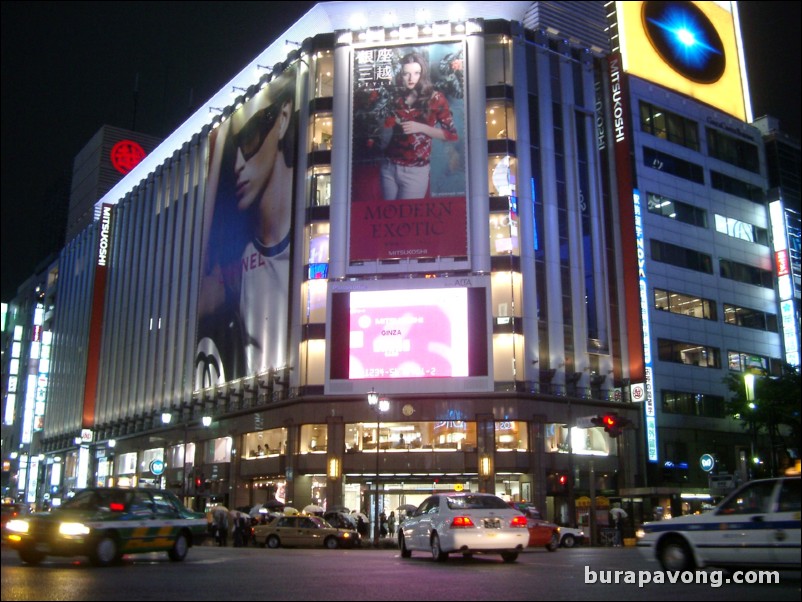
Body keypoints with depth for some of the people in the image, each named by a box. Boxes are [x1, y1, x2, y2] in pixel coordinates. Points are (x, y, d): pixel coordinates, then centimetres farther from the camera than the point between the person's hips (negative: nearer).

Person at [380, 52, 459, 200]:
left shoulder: (435, 98, -4)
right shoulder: (397, 98, 7)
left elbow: (452, 134, -5)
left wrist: (421, 128, -15)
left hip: (415, 171, -4)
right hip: (389, 167, 4)